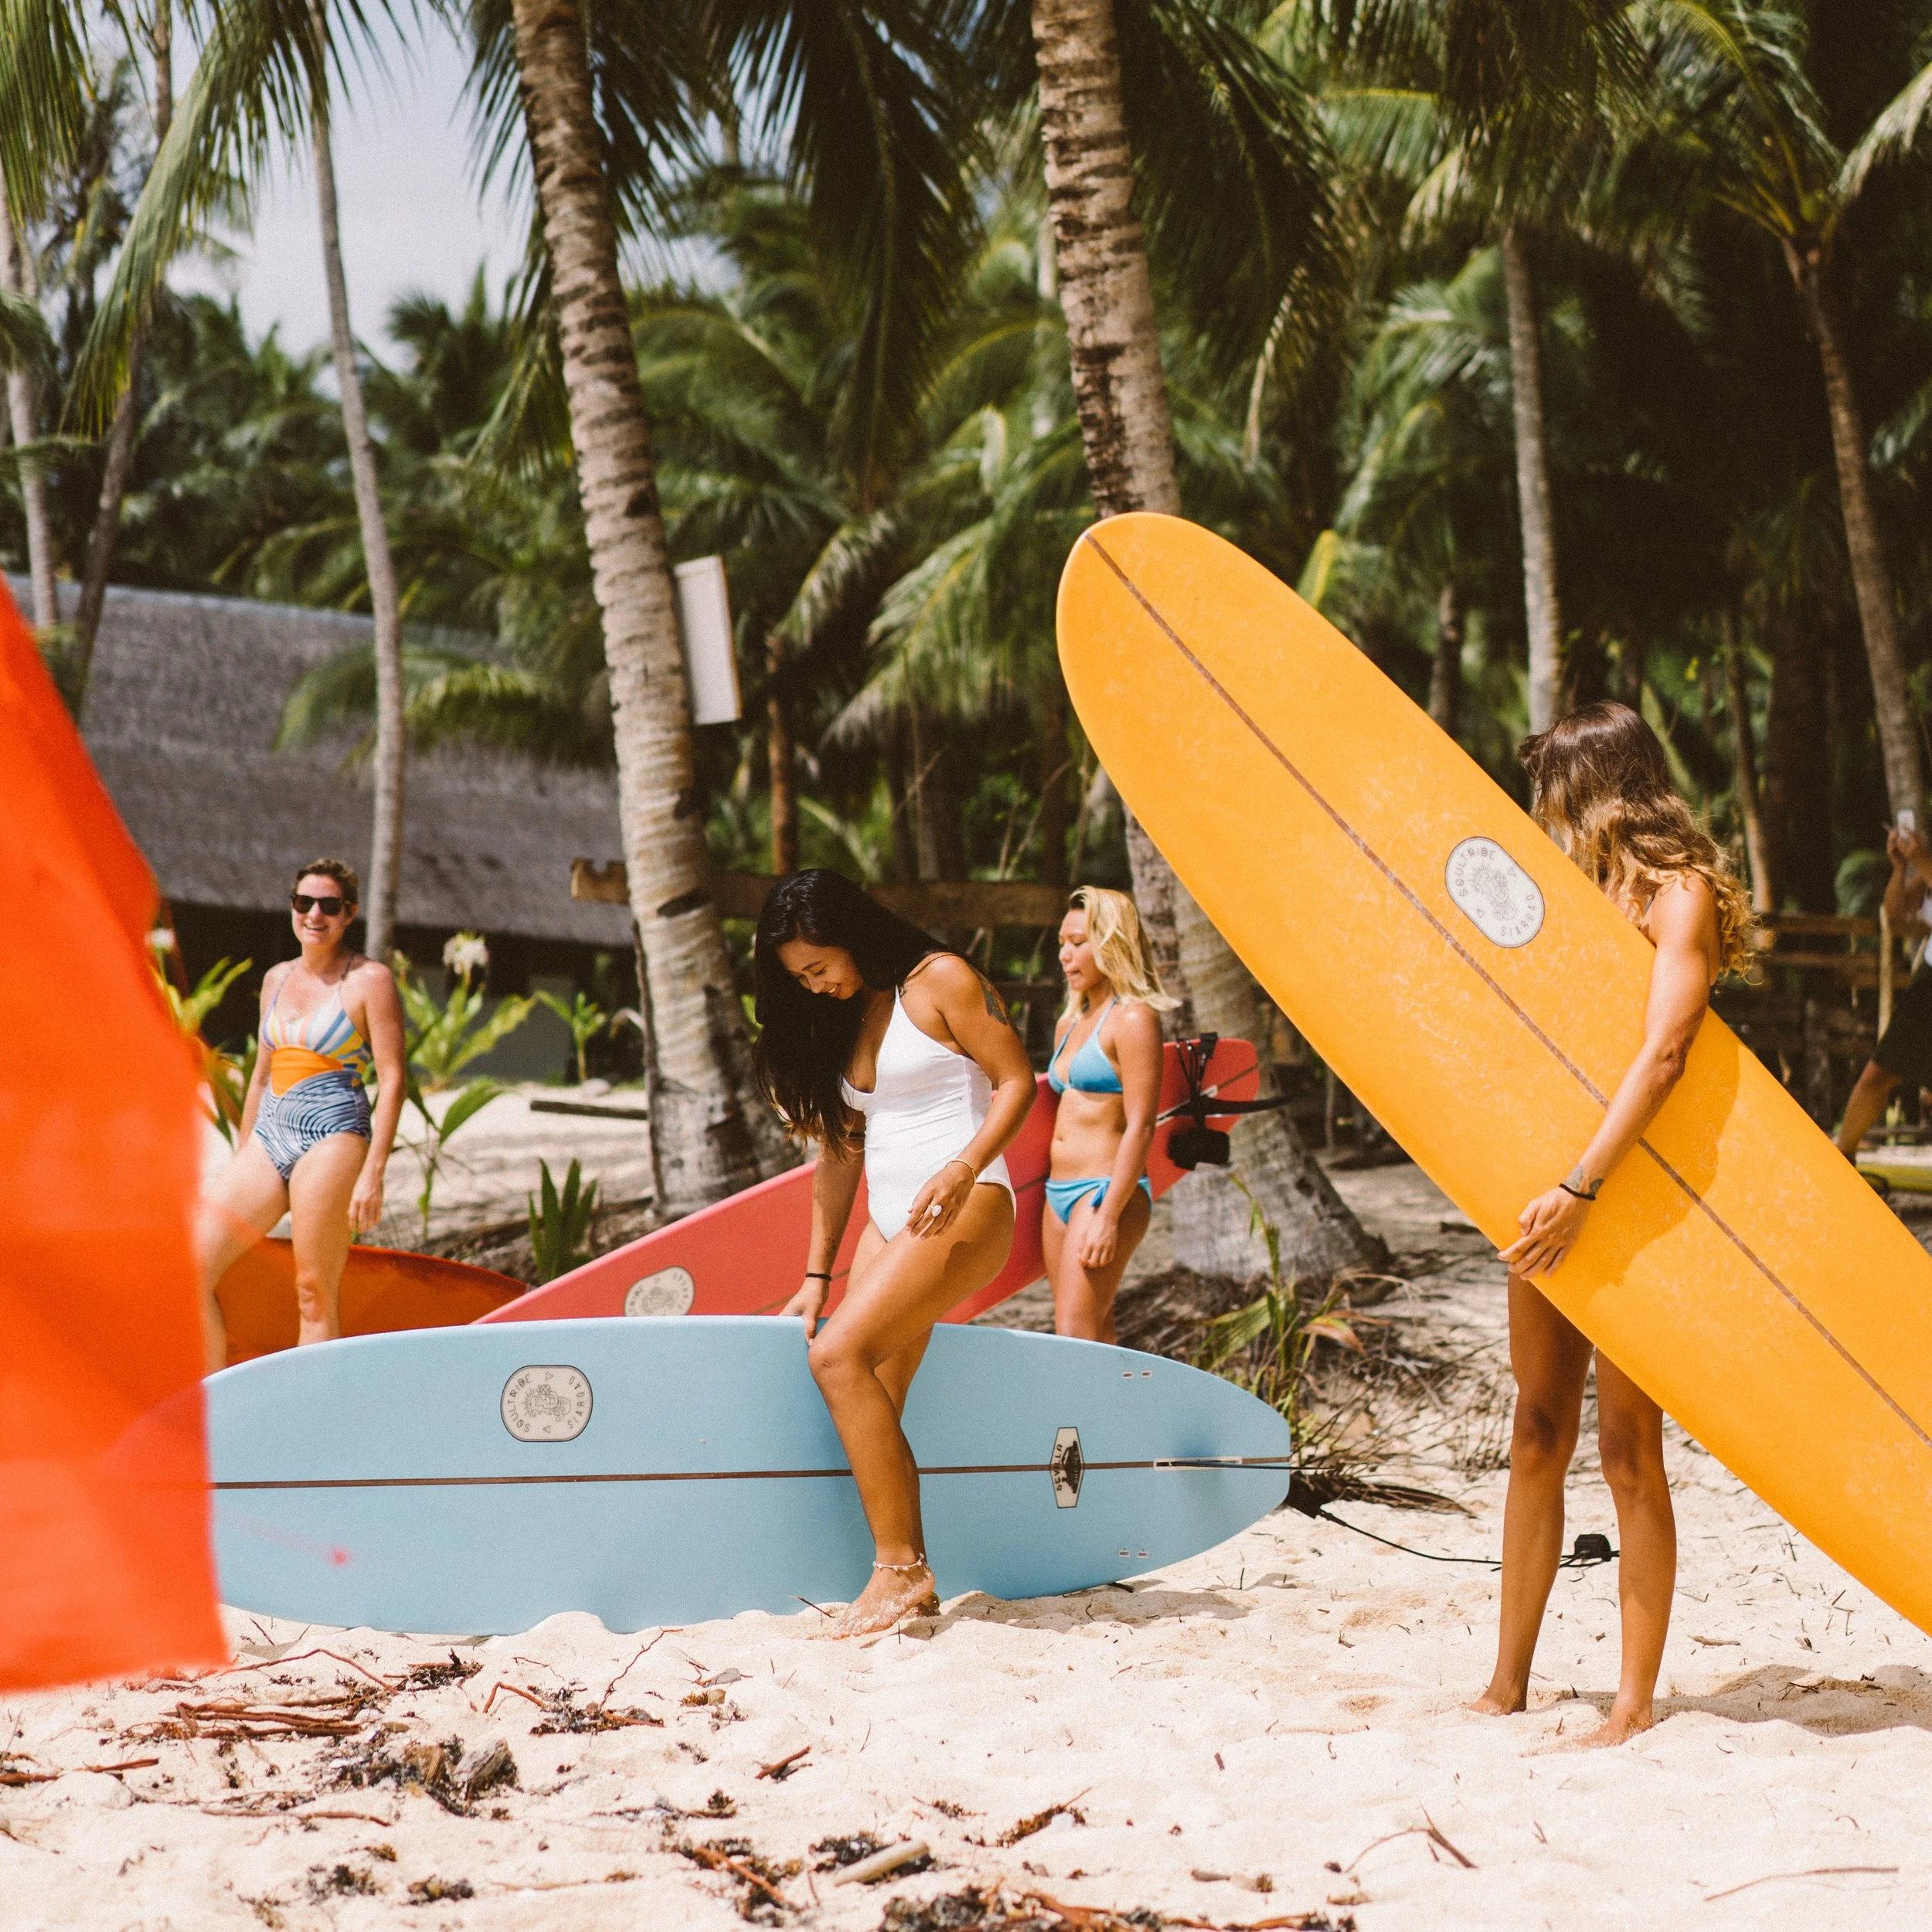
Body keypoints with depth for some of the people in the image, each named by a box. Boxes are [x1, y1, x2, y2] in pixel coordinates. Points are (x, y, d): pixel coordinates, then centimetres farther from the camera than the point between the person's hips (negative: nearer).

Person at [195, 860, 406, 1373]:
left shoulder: (370, 980, -3)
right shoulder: (277, 979, 16)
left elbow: (392, 1080, -8)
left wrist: (372, 1172, -16)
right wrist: (240, 1164, 21)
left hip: (331, 1138, -7)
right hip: (268, 1138, 7)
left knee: (314, 1295, -6)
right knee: (189, 1271, -3)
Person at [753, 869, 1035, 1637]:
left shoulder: (940, 981, -3)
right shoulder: (839, 1018, 18)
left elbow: (1018, 1080, -6)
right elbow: (838, 1147, 20)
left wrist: (964, 1167, -22)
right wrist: (817, 1273, 16)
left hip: (963, 1211, -8)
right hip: (888, 1225, 8)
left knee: (839, 1354, -22)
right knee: (871, 1412, -4)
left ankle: (901, 1569, -21)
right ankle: (903, 1583, -3)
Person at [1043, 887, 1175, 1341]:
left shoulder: (1132, 1019, -9)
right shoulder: (1070, 1023, 17)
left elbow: (1140, 1128, -15)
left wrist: (1108, 1216, -19)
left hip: (1105, 1191, -8)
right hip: (1059, 1196, 8)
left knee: (1076, 1337, -16)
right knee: (1092, 1336, 6)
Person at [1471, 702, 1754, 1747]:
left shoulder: (1681, 893, -10)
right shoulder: (1589, 891, 14)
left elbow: (1662, 1054, -23)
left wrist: (1582, 1187, -29)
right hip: (1554, 1189, 7)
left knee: (1627, 1448, -4)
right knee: (1537, 1434, 9)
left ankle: (1635, 1701, 2)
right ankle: (1508, 1682, 16)